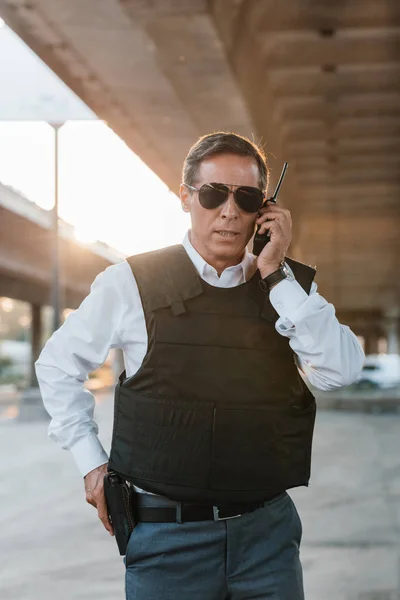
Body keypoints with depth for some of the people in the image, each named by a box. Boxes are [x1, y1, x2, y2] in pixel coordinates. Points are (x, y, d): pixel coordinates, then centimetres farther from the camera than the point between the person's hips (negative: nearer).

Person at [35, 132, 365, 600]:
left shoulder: (290, 285, 3)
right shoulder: (131, 283, -4)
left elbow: (339, 371, -12)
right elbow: (58, 364, 7)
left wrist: (276, 275, -14)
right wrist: (91, 460, 2)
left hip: (269, 528, 2)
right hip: (169, 533, -2)